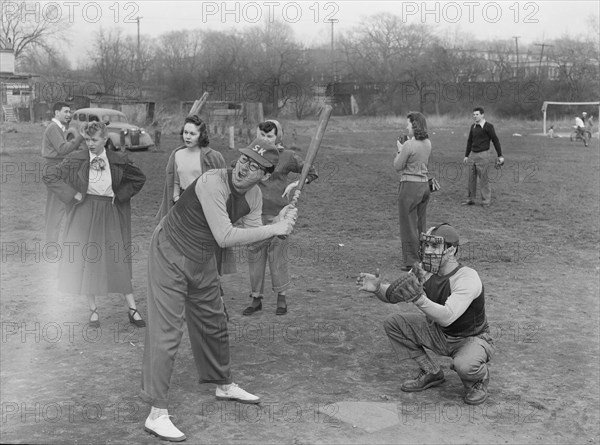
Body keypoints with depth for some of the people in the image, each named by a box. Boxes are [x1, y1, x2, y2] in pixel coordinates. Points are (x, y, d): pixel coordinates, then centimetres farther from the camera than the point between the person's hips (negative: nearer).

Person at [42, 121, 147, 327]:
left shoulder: (118, 160, -3)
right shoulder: (76, 159, -6)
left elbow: (139, 178, 11)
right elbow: (49, 176, -4)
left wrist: (120, 195, 2)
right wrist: (73, 194, -8)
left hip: (109, 214, 0)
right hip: (85, 213, 0)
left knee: (118, 259, 1)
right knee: (86, 259, 4)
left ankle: (132, 309, 8)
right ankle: (93, 309, 19)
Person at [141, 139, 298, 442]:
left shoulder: (254, 196, -4)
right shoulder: (213, 183, -30)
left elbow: (250, 237, -1)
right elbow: (225, 237, -33)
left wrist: (279, 224, -18)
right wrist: (273, 229, -28)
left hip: (203, 260, 8)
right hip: (170, 254, -8)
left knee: (214, 325, 19)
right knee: (166, 333, -10)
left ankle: (223, 385, 41)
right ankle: (157, 414, -6)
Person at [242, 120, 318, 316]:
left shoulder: (287, 156, 0)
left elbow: (312, 173, 8)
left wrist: (294, 185, -2)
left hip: (277, 212, -3)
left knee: (277, 254, 1)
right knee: (255, 254, 5)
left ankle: (281, 298, 14)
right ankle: (256, 298, 14)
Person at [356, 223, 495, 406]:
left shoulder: (468, 278, -30)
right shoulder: (423, 270, -9)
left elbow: (447, 317, -42)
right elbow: (392, 295, -7)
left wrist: (419, 299, -56)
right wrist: (378, 288, -30)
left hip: (472, 339, -7)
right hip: (439, 333, 7)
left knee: (464, 365, -39)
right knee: (393, 323, -7)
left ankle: (480, 377, 2)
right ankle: (432, 373, 7)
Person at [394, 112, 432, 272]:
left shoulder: (409, 145, -18)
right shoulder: (427, 143, 6)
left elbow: (398, 166, -10)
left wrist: (399, 150, 4)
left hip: (410, 186, -8)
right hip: (424, 185, 8)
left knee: (409, 225, 2)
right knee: (421, 224, 16)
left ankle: (412, 261, 6)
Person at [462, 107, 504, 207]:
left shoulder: (488, 126, -8)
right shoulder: (473, 127, 11)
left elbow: (496, 141, -4)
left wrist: (500, 155, -3)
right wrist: (466, 155, 18)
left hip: (483, 155, -6)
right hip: (473, 155, 6)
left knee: (483, 179, -4)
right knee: (471, 178, 8)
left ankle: (486, 201, 6)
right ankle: (470, 199, 17)